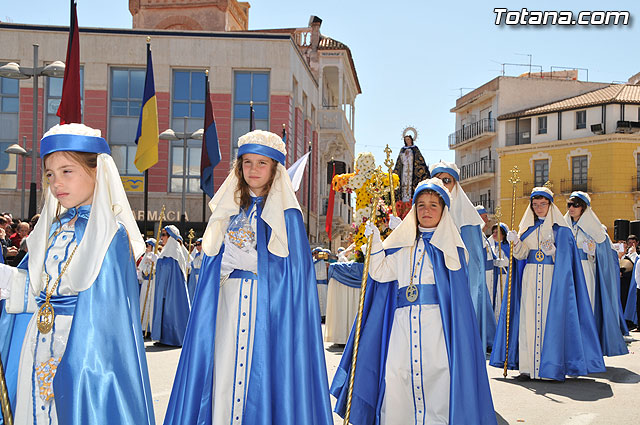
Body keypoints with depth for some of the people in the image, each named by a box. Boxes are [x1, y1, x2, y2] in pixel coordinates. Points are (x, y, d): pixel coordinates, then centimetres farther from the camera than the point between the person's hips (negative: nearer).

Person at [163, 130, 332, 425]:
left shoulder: (286, 214, 1)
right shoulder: (229, 210, 13)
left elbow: (295, 271, -4)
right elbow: (214, 265, 16)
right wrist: (226, 265, 0)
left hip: (270, 307, -3)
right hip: (228, 305, 4)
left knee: (263, 375, -5)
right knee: (224, 375, 2)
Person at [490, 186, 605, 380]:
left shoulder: (560, 229, 3)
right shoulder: (528, 227, 14)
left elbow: (564, 259, -2)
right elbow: (522, 254, 5)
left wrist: (554, 252, -21)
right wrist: (516, 242, -14)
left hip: (552, 279, -3)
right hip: (530, 279, 4)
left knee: (551, 319, -7)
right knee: (529, 318, -2)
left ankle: (552, 364, -2)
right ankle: (529, 364, 1)